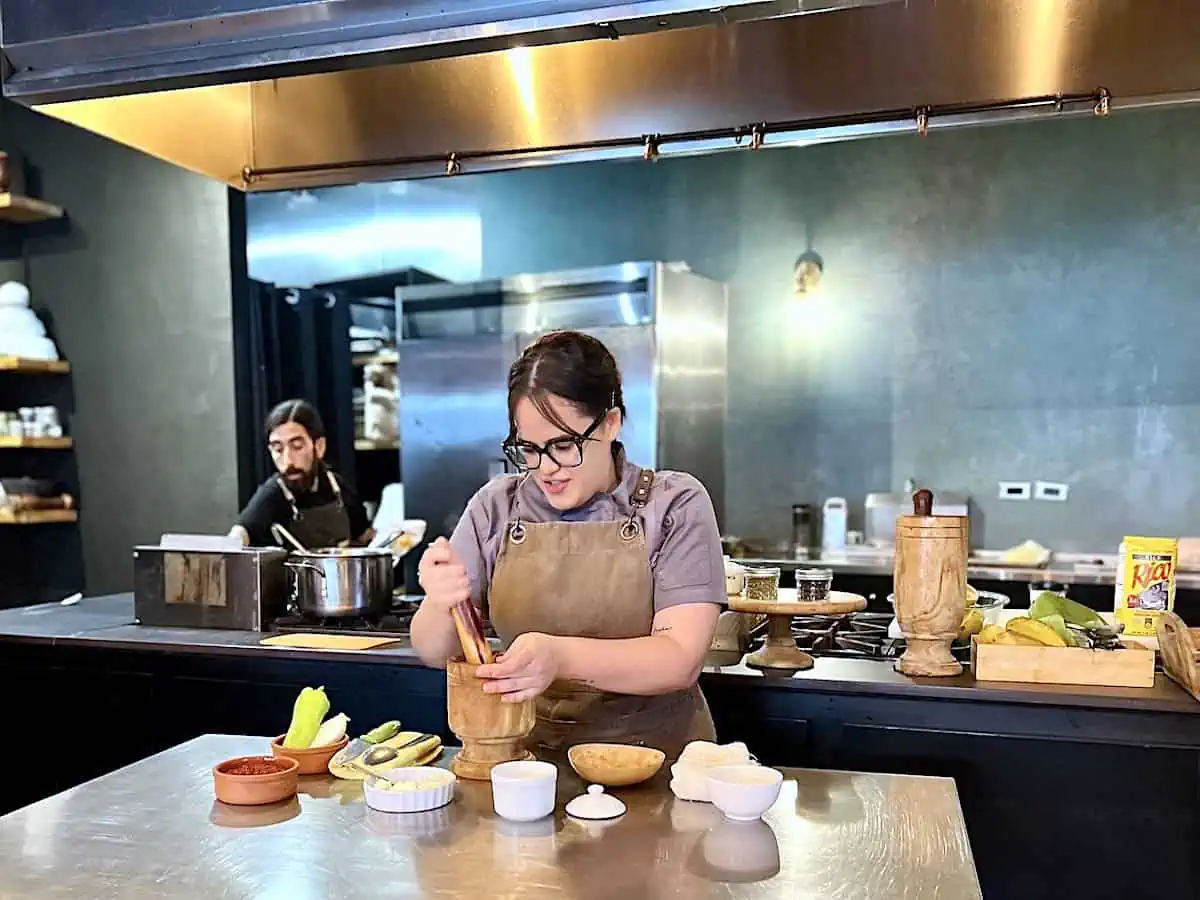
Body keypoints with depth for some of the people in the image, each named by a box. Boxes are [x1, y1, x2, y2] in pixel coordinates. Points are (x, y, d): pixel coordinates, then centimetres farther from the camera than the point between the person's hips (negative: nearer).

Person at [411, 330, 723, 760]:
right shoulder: (495, 507, 4)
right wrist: (441, 607, -17)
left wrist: (561, 657, -29)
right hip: (526, 754, 5)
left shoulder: (676, 505, -5)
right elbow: (434, 651, 5)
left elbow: (680, 660, -13)